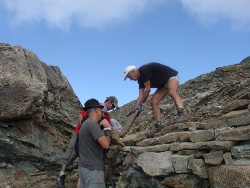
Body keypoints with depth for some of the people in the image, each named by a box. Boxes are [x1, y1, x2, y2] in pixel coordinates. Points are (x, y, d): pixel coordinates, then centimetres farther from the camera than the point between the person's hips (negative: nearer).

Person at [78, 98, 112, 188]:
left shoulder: (85, 123, 15)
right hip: (93, 168, -10)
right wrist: (108, 131, -5)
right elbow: (105, 144, -23)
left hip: (84, 166, 10)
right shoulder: (92, 124, -15)